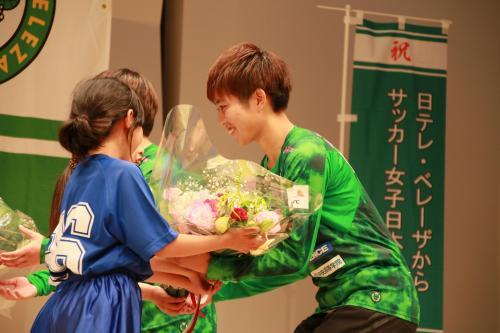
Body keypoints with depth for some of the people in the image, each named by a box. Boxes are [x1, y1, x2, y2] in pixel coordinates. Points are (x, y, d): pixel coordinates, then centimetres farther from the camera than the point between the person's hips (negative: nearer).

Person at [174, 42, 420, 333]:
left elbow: (294, 257, -20)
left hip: (378, 302, -8)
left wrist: (210, 266, -15)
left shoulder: (306, 155, -17)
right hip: (340, 301, 8)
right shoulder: (268, 167, 10)